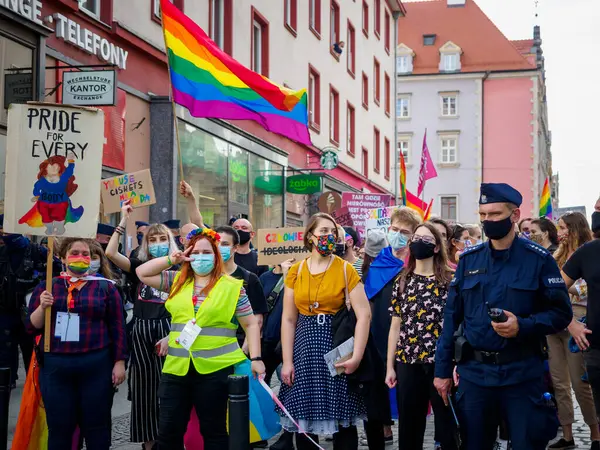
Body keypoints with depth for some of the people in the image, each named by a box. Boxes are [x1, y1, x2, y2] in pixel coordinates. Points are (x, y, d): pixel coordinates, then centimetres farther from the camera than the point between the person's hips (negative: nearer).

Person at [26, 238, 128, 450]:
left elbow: (117, 327, 3)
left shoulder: (106, 287, 4)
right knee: (59, 428, 7)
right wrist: (42, 307, -11)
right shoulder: (46, 287, 8)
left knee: (96, 427, 5)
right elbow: (32, 327, 8)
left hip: (96, 366, -1)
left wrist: (119, 362, -2)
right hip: (55, 366, 1)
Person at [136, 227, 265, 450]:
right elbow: (142, 273, 11)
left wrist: (255, 358, -6)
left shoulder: (232, 287, 0)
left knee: (214, 430, 8)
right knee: (168, 430, 6)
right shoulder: (177, 281, 10)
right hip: (177, 367, 3)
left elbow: (251, 324, 2)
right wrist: (171, 259, 0)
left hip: (216, 368, -3)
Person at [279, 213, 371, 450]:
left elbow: (363, 315, -9)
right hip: (305, 347, 2)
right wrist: (287, 361, -2)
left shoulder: (345, 270, -3)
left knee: (343, 419, 2)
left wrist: (356, 357, -17)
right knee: (303, 418, 6)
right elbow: (288, 319, 5)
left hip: (337, 344, -2)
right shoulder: (296, 271, 4)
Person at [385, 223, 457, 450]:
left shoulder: (450, 280, -1)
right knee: (408, 429, 10)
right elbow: (396, 325, 10)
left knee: (447, 426, 3)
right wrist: (390, 366, 8)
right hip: (407, 363, 3)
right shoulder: (402, 282, 9)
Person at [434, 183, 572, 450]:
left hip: (522, 374, -3)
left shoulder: (538, 259, -4)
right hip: (474, 372, 3)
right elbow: (452, 316, 8)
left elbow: (562, 313, -4)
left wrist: (522, 326, -21)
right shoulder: (468, 260, 6)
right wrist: (442, 369, 5)